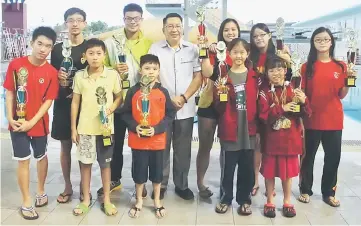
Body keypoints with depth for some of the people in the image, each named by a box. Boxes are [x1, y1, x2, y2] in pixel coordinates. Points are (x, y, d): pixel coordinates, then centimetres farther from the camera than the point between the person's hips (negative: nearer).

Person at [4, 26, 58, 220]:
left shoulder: (51, 72, -10)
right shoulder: (16, 64, -8)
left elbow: (48, 100, -10)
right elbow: (9, 93, -2)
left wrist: (32, 122, -16)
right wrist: (10, 118, -9)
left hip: (39, 123, 0)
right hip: (18, 122, 0)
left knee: (41, 157, 17)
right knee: (23, 160, 4)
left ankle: (41, 191, 38)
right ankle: (26, 202, 15)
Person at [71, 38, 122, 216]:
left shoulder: (113, 74, -5)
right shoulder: (79, 76, -2)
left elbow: (119, 97, 5)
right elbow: (75, 102, 3)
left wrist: (112, 108, -16)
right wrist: (73, 128, 2)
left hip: (105, 127, -1)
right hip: (84, 128, 1)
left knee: (105, 163, 10)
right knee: (85, 163, 10)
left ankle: (106, 199, 23)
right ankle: (86, 199, 25)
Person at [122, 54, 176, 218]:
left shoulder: (163, 92, -2)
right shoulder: (133, 91, -3)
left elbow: (170, 114, -2)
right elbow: (125, 113, 1)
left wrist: (157, 128, -14)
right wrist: (134, 126, -16)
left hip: (157, 139, 1)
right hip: (137, 140, 0)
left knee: (157, 171, 13)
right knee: (139, 171, 10)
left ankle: (157, 201, 31)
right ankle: (139, 201, 30)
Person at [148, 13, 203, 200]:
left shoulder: (192, 49, 3)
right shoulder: (155, 49, 0)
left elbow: (199, 76, 2)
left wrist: (184, 97, -10)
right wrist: (168, 98, -11)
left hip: (186, 109, 1)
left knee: (183, 149, 10)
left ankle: (181, 185, 24)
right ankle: (161, 184, 21)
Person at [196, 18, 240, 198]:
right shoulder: (214, 51, -4)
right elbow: (207, 73, -19)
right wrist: (205, 52, -24)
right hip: (210, 103, -2)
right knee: (205, 145, 7)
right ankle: (200, 183, 20)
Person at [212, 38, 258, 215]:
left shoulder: (253, 76, 5)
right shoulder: (223, 75, 0)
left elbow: (257, 103, 7)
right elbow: (218, 107, 1)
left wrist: (259, 127, 2)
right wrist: (219, 94, -18)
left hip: (248, 128, 2)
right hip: (229, 128, -1)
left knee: (247, 167, 10)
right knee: (228, 166, 7)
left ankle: (244, 200, 25)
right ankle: (226, 199, 25)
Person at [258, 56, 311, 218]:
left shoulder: (293, 90, 1)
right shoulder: (265, 93, -4)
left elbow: (306, 115, -1)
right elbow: (264, 116, -14)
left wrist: (303, 102, -20)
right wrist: (282, 108, -22)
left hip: (290, 139, 1)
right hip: (271, 139, -1)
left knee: (288, 171, 13)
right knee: (270, 171, 8)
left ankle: (287, 202, 29)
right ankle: (269, 202, 24)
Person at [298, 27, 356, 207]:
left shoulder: (341, 66, 4)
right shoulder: (307, 67, -1)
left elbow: (342, 95, 5)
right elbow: (302, 93, 1)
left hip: (334, 120, 2)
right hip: (312, 119, -2)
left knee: (333, 157, 8)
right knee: (308, 156, 7)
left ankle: (328, 192, 24)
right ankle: (305, 190, 24)